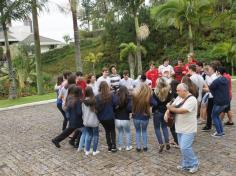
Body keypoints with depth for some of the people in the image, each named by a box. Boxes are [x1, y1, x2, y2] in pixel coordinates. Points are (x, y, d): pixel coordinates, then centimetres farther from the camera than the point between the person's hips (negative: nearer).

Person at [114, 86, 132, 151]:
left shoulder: (116, 98, -7)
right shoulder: (128, 99, -13)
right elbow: (129, 109, -21)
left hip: (117, 119, 2)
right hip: (125, 120, -2)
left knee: (120, 132, 22)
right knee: (128, 132, 21)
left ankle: (120, 146, 27)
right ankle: (128, 146, 24)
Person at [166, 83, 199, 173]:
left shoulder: (192, 100, -19)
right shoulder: (179, 97, 8)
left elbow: (182, 111, -28)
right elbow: (172, 106, 8)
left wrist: (171, 108, -16)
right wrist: (167, 112, -13)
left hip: (188, 129, -8)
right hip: (180, 128, 8)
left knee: (185, 147, -10)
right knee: (183, 148, 15)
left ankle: (194, 164, 11)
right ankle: (186, 165, 28)